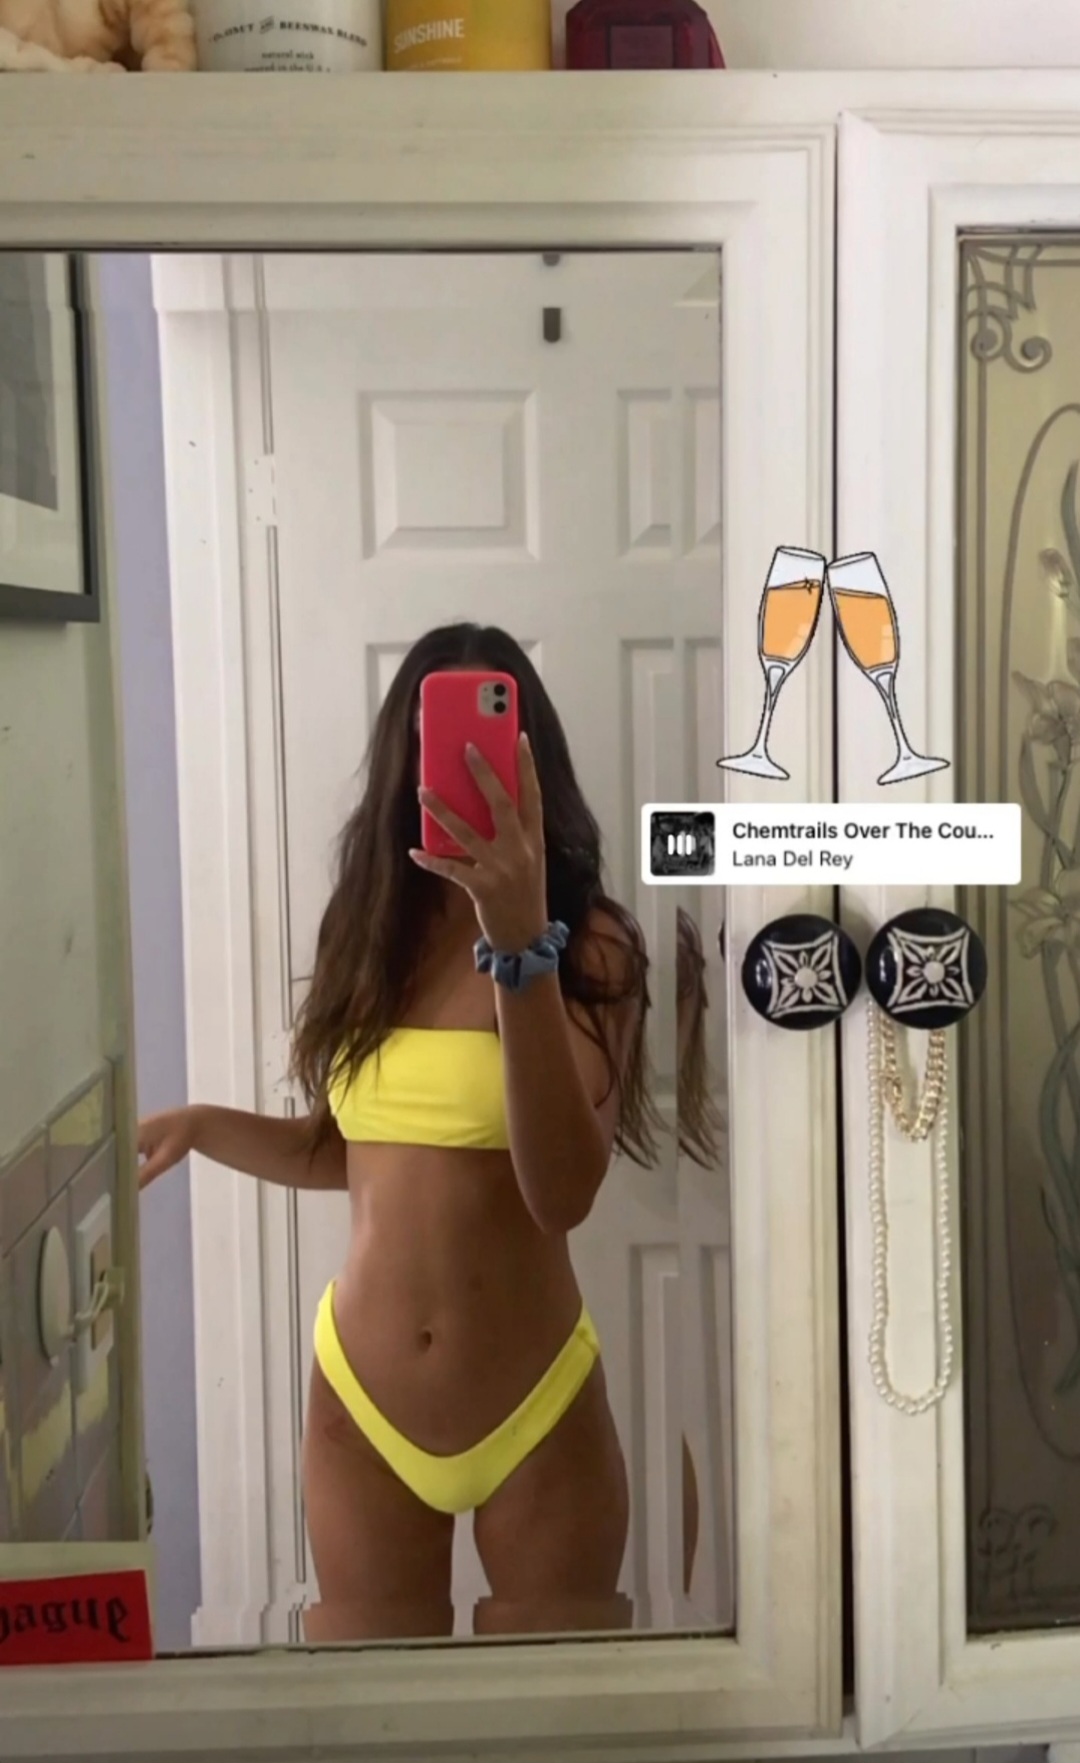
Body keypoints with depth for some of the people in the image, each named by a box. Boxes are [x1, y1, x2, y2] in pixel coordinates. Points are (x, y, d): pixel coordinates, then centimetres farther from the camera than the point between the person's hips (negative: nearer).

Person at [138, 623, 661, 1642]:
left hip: (535, 1406, -3)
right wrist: (201, 1126, -3)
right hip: (361, 1398, 3)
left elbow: (563, 1193, -27)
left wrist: (518, 940, -33)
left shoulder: (591, 944, -13)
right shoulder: (367, 933, 0)